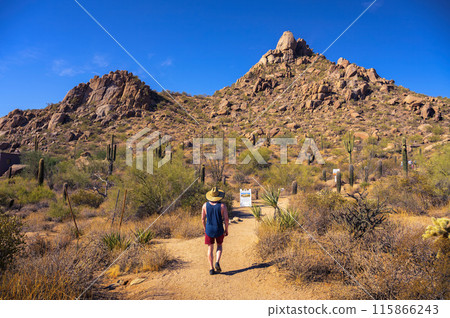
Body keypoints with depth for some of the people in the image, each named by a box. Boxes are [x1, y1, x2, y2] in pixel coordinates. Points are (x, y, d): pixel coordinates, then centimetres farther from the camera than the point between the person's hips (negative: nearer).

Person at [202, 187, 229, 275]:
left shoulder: (205, 205, -4)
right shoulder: (222, 205, -11)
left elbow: (203, 219, 0)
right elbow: (226, 219, -11)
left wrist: (205, 229, 14)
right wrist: (226, 230, 3)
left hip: (209, 230, 1)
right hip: (219, 230, -1)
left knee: (210, 249, 12)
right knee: (219, 246, 21)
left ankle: (211, 269, 13)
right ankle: (217, 263, 2)